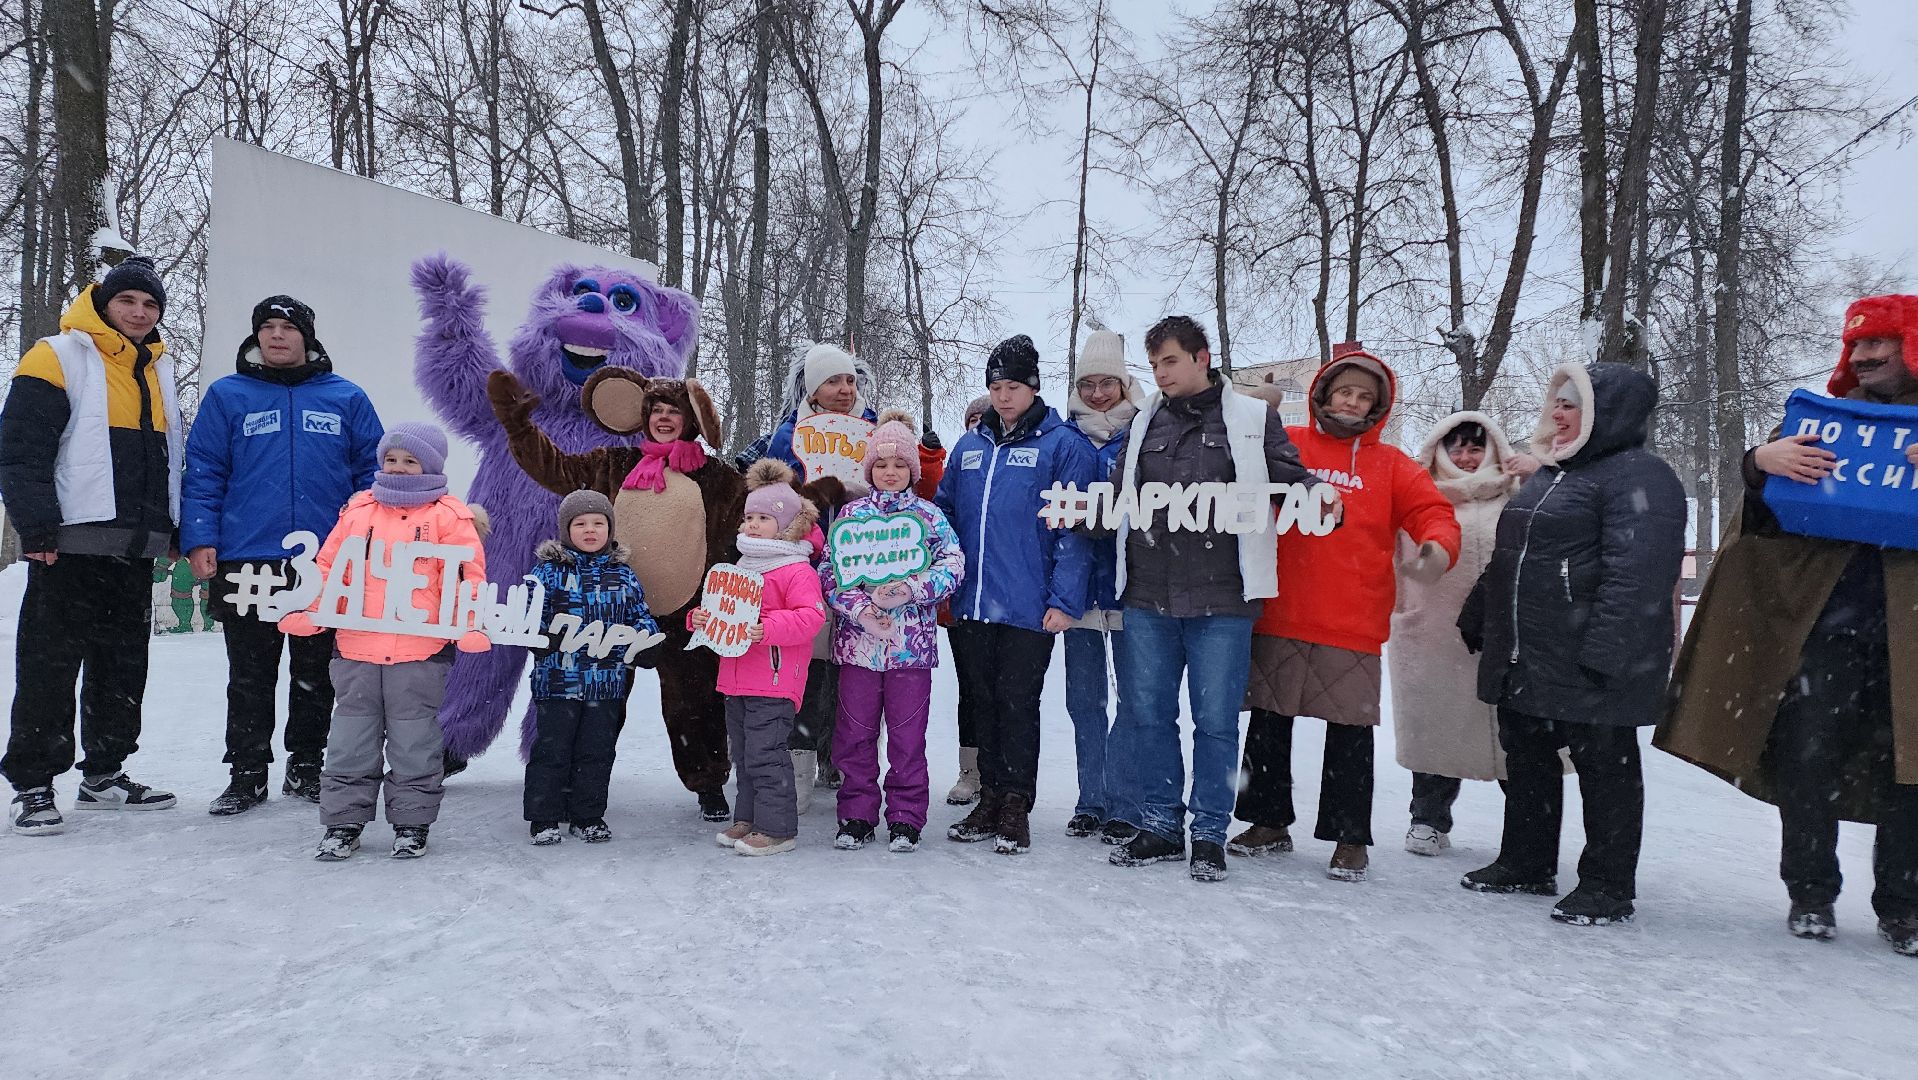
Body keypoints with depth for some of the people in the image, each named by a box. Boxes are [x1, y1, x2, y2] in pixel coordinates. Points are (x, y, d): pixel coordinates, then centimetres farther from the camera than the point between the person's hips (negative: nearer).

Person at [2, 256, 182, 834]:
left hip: (135, 550, 7)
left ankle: (104, 775, 23)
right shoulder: (58, 359, -5)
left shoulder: (159, 370, 17)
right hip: (71, 546, -7)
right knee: (50, 667, -2)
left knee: (124, 666, 12)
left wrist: (177, 526, 18)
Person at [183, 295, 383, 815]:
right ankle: (247, 772, 16)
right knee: (250, 676, 6)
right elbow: (202, 473, 4)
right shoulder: (226, 396, 7)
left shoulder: (346, 398, 8)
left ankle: (305, 766, 23)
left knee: (316, 674, 10)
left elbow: (373, 472, 7)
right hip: (246, 558, 0)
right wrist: (199, 540, -5)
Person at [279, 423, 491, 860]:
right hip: (355, 648, 4)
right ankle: (343, 822, 21)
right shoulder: (357, 510, 11)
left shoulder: (448, 516, -2)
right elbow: (327, 569, 13)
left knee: (413, 742, 6)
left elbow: (467, 576, -6)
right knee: (350, 741, 11)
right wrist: (304, 612, 3)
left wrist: (470, 624, -18)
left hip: (420, 651, -4)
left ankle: (411, 823, 18)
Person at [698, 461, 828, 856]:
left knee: (765, 754, -7)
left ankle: (777, 828, 3)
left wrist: (769, 629, -28)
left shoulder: (797, 570, -9)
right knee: (742, 755, 16)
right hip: (736, 679, 9)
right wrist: (699, 618, 6)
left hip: (774, 680, -9)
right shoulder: (740, 568, 17)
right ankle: (747, 819, 27)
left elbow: (811, 616, -19)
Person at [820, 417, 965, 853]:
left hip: (913, 644, -1)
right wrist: (860, 609, -14)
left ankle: (906, 819, 17)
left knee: (907, 735, 5)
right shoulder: (851, 513, 7)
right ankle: (857, 817, 20)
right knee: (855, 732, 7)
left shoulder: (929, 515, 6)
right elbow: (828, 571, 1)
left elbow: (953, 565, -3)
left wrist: (911, 591, -18)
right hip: (857, 639, 1)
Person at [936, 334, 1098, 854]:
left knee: (1018, 704, 2)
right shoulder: (968, 446, 13)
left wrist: (1064, 599, -15)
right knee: (981, 703, 12)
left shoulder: (1064, 445, -3)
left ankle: (1015, 807, 14)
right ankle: (989, 799, 24)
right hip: (969, 605, 5)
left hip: (1028, 609, -5)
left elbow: (1074, 527, -8)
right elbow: (945, 515, 17)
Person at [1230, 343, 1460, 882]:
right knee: (1268, 723, 11)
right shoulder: (1286, 445, 7)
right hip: (1280, 615, 1)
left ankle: (1350, 837, 18)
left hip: (1354, 625, -1)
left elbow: (1434, 512, -2)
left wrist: (1438, 547, -22)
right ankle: (1269, 821, 28)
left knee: (1350, 732, 4)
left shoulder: (1391, 464, 6)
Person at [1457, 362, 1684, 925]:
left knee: (1604, 768, 3)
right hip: (1521, 660, 10)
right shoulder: (1549, 476, 18)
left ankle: (1608, 886, 13)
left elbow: (1636, 575, -24)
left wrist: (1604, 653, -29)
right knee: (1527, 761, 16)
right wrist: (1476, 621, 25)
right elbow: (1507, 560, 25)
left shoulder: (1639, 477, -13)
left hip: (1590, 667, -9)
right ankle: (1525, 863, 30)